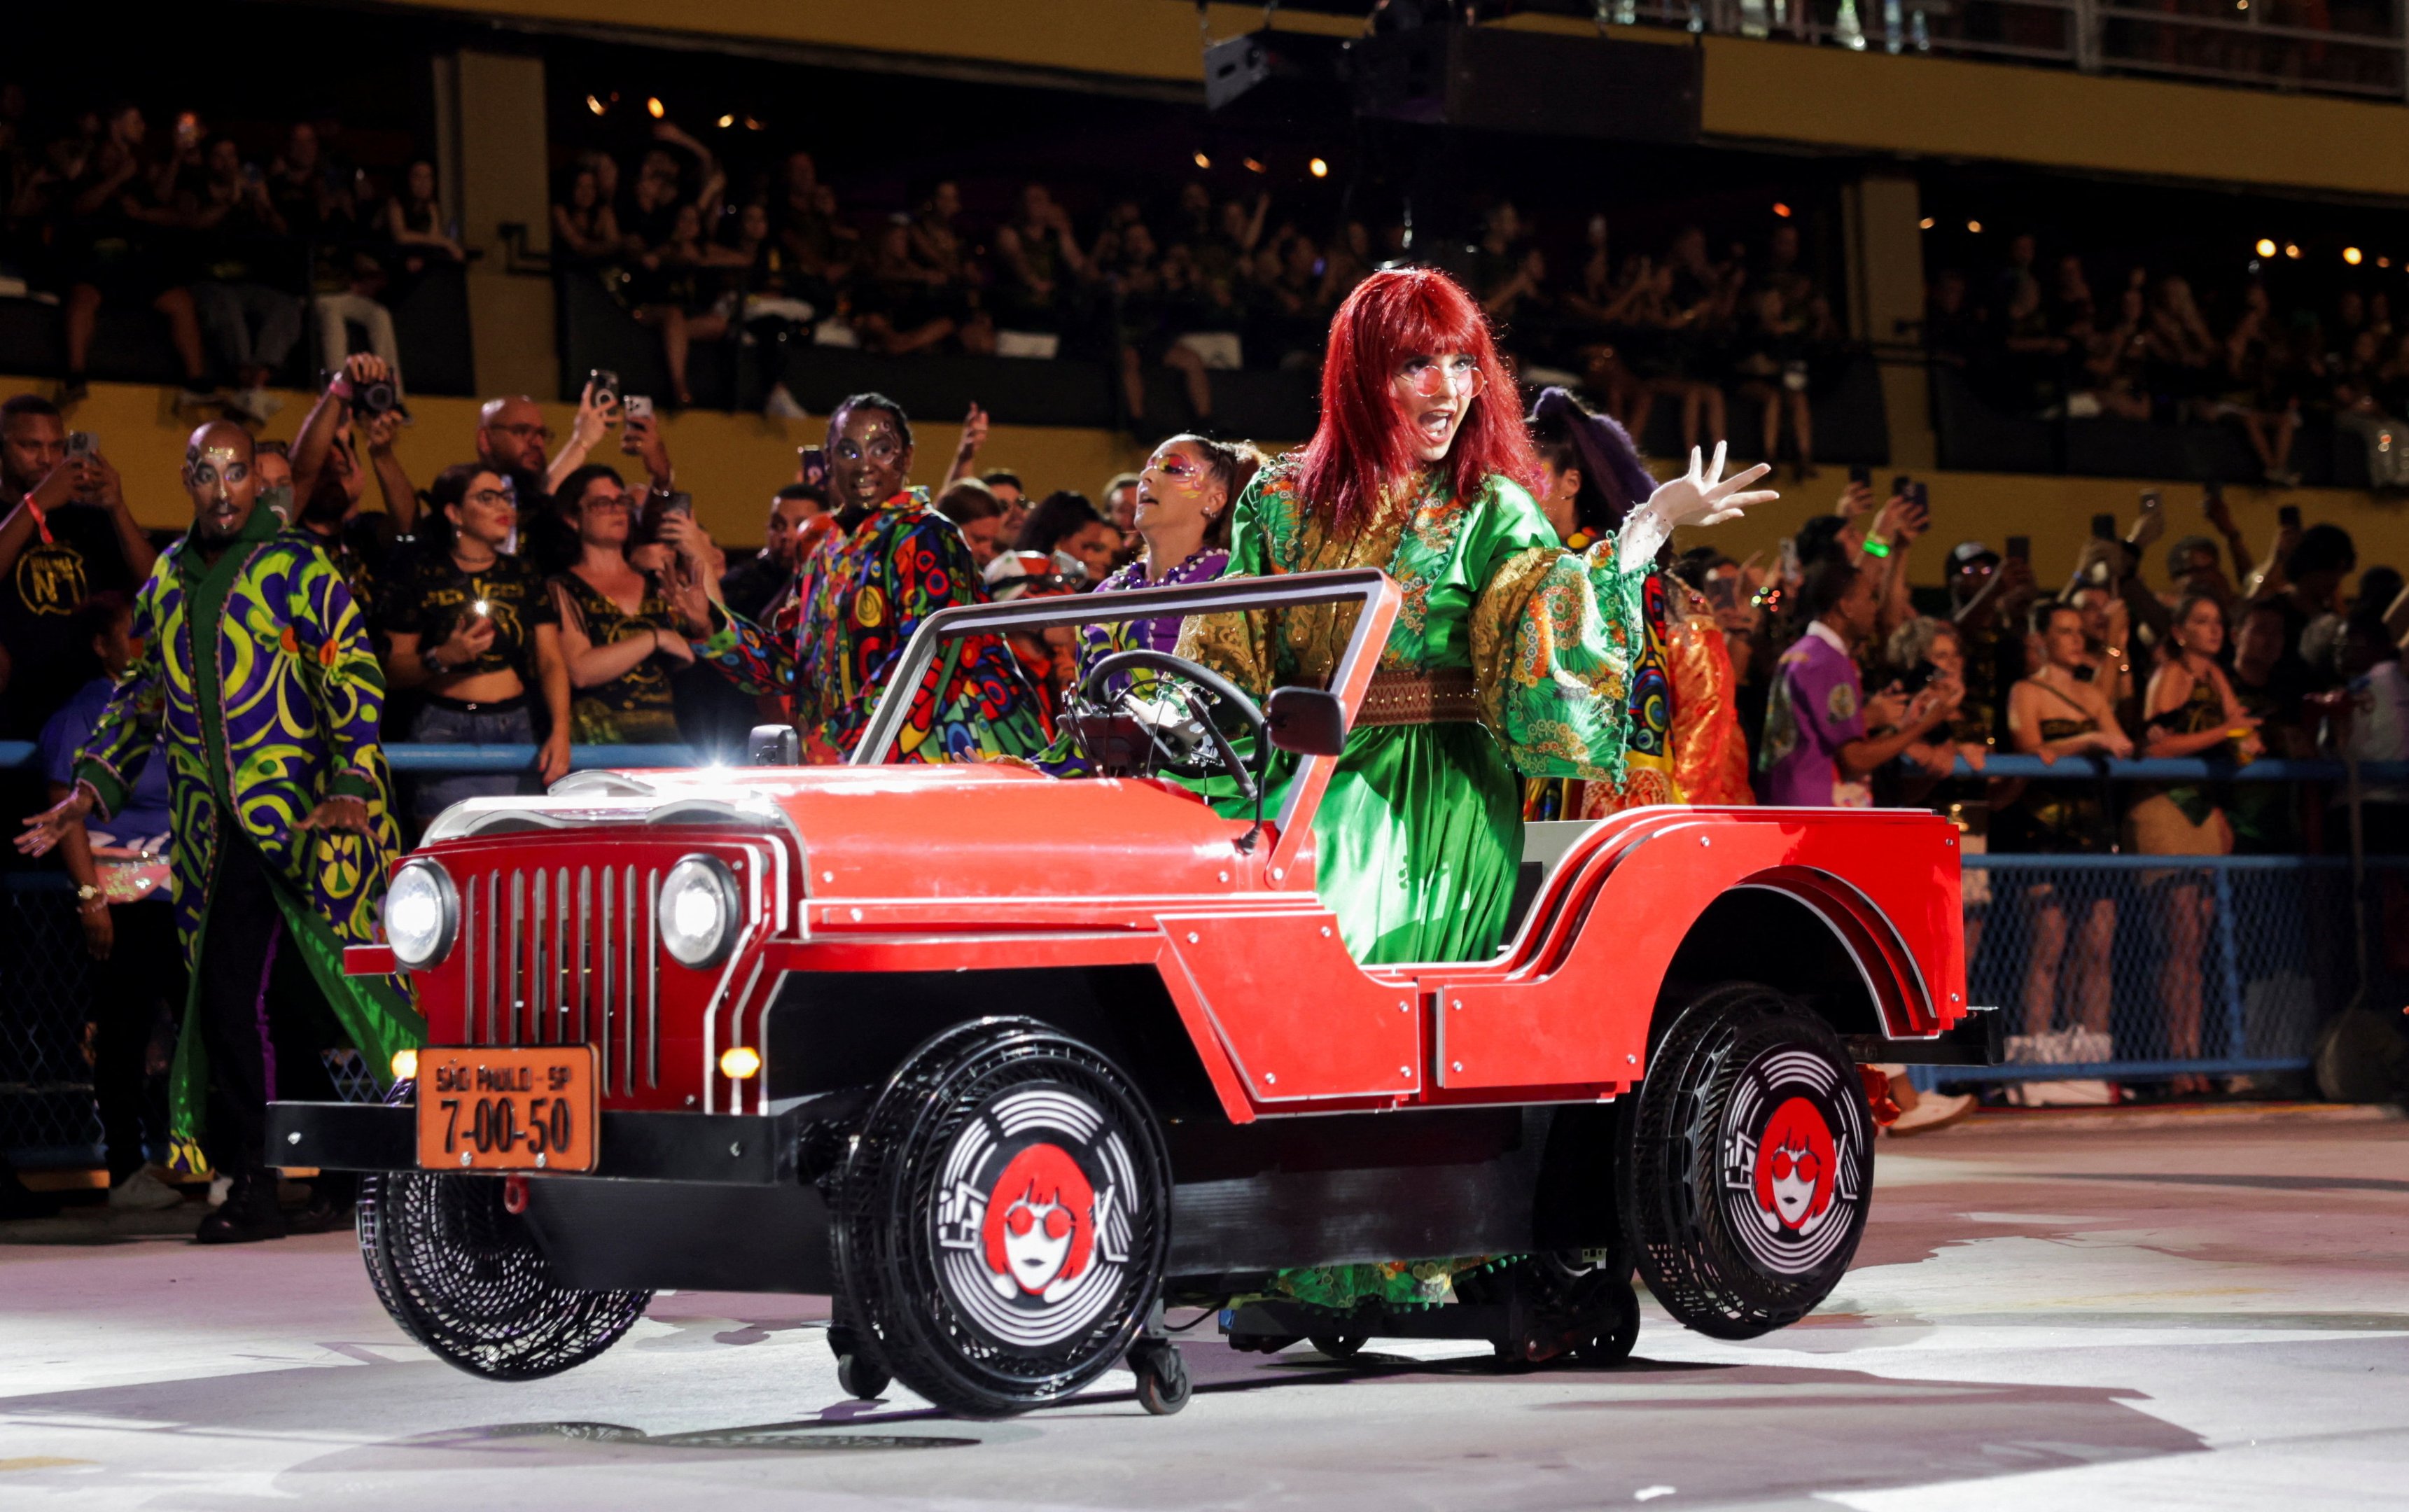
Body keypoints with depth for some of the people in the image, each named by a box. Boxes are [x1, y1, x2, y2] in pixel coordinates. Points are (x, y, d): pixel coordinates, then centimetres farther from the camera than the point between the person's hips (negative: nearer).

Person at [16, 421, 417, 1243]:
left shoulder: (297, 568, -2)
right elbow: (139, 694, 23)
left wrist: (351, 786, -16)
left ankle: (254, 1182, 4)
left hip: (290, 815, -5)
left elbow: (356, 677, -6)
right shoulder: (166, 580, 15)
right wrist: (93, 788, 13)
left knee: (239, 996, -8)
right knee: (274, 1002, 4)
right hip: (210, 826, 5)